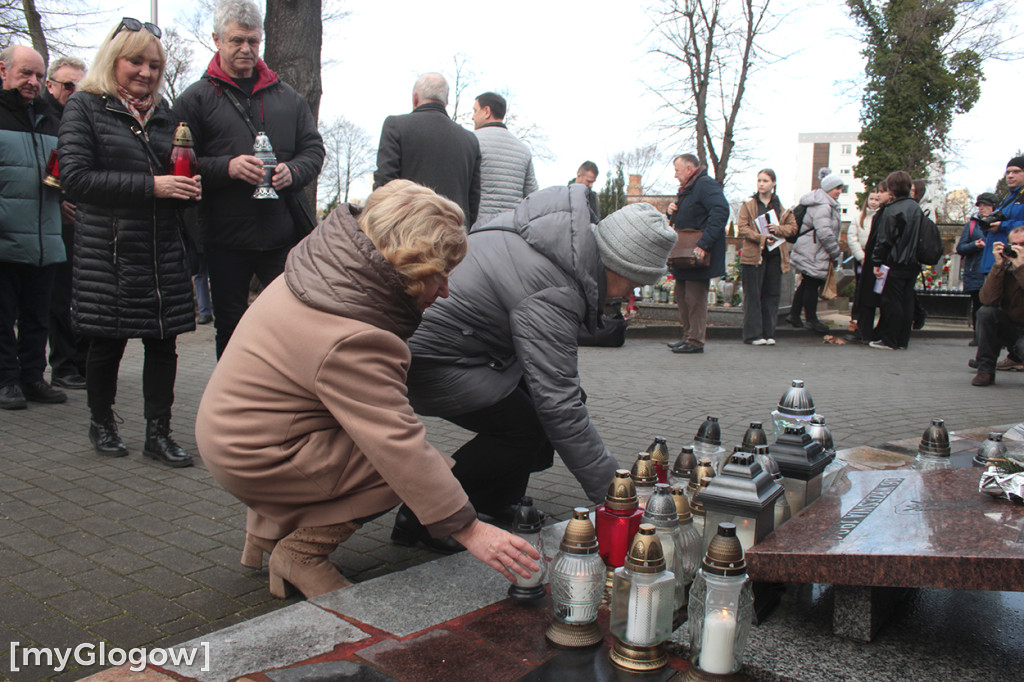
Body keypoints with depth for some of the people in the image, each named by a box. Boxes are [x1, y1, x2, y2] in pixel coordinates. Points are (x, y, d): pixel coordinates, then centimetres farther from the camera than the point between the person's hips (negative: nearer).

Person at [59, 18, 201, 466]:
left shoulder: (162, 113, 16)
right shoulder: (85, 106, 1)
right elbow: (75, 177, -11)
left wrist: (185, 189, -2)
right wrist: (150, 186, -18)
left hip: (162, 247, 4)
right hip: (107, 248, -4)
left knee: (163, 340, 1)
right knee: (107, 341, 6)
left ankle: (158, 433, 10)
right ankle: (101, 424, 26)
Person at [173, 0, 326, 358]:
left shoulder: (288, 97, 14)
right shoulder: (196, 98, 4)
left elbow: (314, 149, 11)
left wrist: (292, 171, -10)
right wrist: (227, 167, -18)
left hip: (284, 235, 2)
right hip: (225, 238, -1)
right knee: (230, 327, 10)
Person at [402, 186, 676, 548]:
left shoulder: (572, 238, 1)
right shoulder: (554, 295, -29)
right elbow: (559, 406, -27)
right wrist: (609, 490, -20)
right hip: (426, 356, -10)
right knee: (527, 427, -13)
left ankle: (492, 503, 20)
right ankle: (422, 518, -4)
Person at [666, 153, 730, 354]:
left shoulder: (706, 185, -14)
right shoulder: (687, 188, 19)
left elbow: (721, 211, -28)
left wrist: (704, 244, -33)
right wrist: (672, 211, 6)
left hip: (699, 255, -11)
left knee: (695, 298, -8)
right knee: (682, 296, 14)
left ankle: (695, 341, -3)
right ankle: (688, 336, 23)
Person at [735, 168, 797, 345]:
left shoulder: (782, 206, 14)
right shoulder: (748, 205, 6)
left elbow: (793, 227, 11)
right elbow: (742, 227, -5)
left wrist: (778, 229, -10)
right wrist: (761, 237, -18)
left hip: (775, 255, 3)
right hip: (754, 255, -3)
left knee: (772, 294, 4)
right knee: (753, 295, -4)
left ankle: (768, 333, 11)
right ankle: (753, 334, 1)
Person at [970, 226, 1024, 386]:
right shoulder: (1004, 265, -3)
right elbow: (988, 300, -20)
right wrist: (998, 265, -23)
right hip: (1010, 327, 4)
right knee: (986, 312, -24)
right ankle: (986, 370, -14)